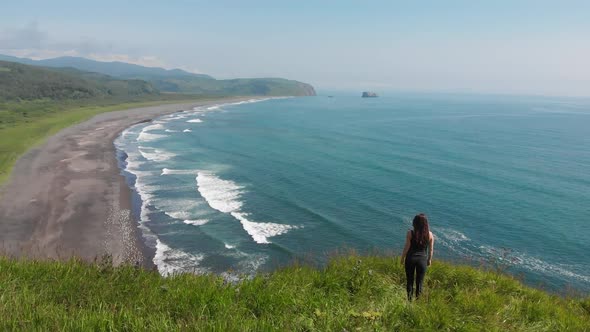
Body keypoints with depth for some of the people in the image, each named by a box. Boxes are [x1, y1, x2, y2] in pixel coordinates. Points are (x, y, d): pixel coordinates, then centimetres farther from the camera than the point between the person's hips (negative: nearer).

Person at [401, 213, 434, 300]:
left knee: (409, 280, 16)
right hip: (422, 259, 1)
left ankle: (409, 299, 24)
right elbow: (431, 249, -2)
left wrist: (402, 258, 4)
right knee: (420, 281, 15)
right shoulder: (429, 234, -11)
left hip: (411, 258, -1)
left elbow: (406, 247, -10)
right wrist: (429, 259, 15)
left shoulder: (410, 233, -17)